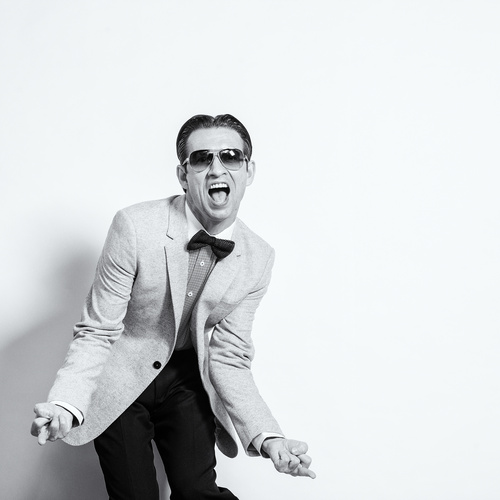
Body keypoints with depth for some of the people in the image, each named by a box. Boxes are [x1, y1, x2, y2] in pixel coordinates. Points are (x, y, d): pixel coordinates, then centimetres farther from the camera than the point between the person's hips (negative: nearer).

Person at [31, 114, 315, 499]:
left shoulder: (259, 258, -11)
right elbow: (97, 333, -19)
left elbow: (229, 356, -7)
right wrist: (65, 406, -35)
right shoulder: (135, 227, -23)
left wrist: (267, 437, -19)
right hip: (121, 380, -2)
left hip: (187, 380, 3)